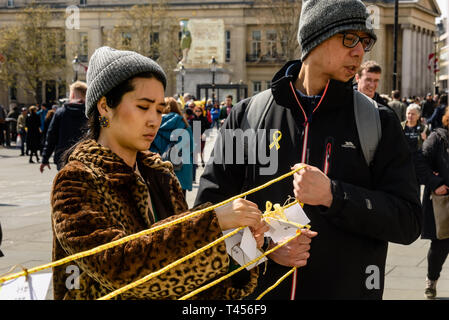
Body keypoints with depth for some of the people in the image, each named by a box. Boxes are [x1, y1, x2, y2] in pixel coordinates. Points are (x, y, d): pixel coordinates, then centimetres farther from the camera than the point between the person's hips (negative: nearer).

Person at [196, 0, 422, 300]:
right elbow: (209, 205, 3)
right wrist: (263, 244, -13)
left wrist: (333, 195, -20)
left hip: (349, 289, 0)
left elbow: (409, 221, -8)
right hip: (260, 289, 0)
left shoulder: (379, 123, -1)